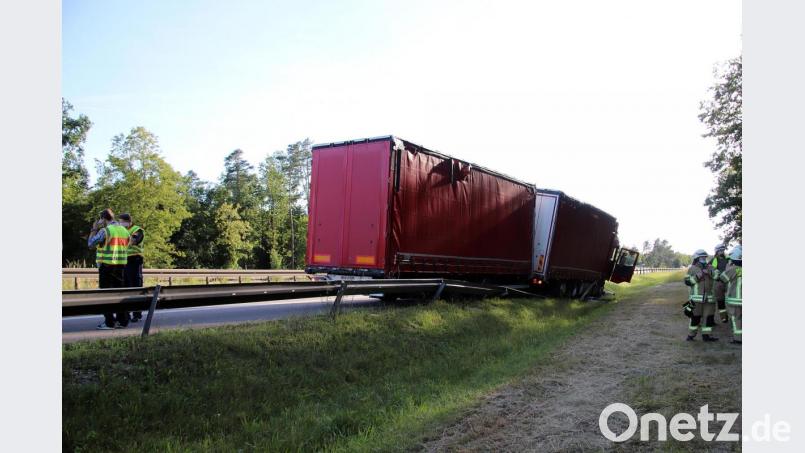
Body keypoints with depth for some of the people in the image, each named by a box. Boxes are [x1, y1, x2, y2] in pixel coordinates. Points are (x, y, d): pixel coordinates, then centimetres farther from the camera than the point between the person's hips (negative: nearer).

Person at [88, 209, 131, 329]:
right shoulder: (124, 230, 9)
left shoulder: (105, 231, -12)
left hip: (106, 265, -6)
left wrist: (94, 229, 5)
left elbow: (91, 243, -6)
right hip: (121, 265, 6)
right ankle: (122, 320, 14)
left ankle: (109, 322, 0)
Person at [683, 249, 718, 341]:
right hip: (697, 297, -4)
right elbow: (687, 281, -2)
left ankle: (706, 335, 12)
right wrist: (696, 277, -14)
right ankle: (691, 335, 8)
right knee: (695, 317, -1)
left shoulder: (710, 268, 12)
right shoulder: (692, 269, 2)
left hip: (709, 297, 4)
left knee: (709, 316, 4)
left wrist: (709, 273, -12)